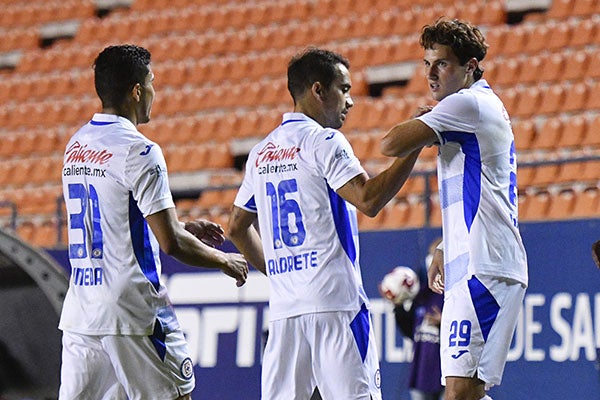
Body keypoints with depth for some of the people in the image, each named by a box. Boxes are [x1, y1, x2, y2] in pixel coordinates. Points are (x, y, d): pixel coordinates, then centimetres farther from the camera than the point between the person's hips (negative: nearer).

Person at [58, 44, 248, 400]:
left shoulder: (76, 146, 12)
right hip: (135, 316, -7)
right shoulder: (138, 151, -13)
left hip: (80, 314, 7)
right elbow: (170, 243, -15)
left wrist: (185, 228, 25)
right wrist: (225, 261, 1)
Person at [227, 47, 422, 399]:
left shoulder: (261, 152, 17)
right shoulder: (323, 141, -5)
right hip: (334, 299, -7)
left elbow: (238, 227, 23)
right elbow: (368, 200, -17)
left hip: (283, 306, 7)